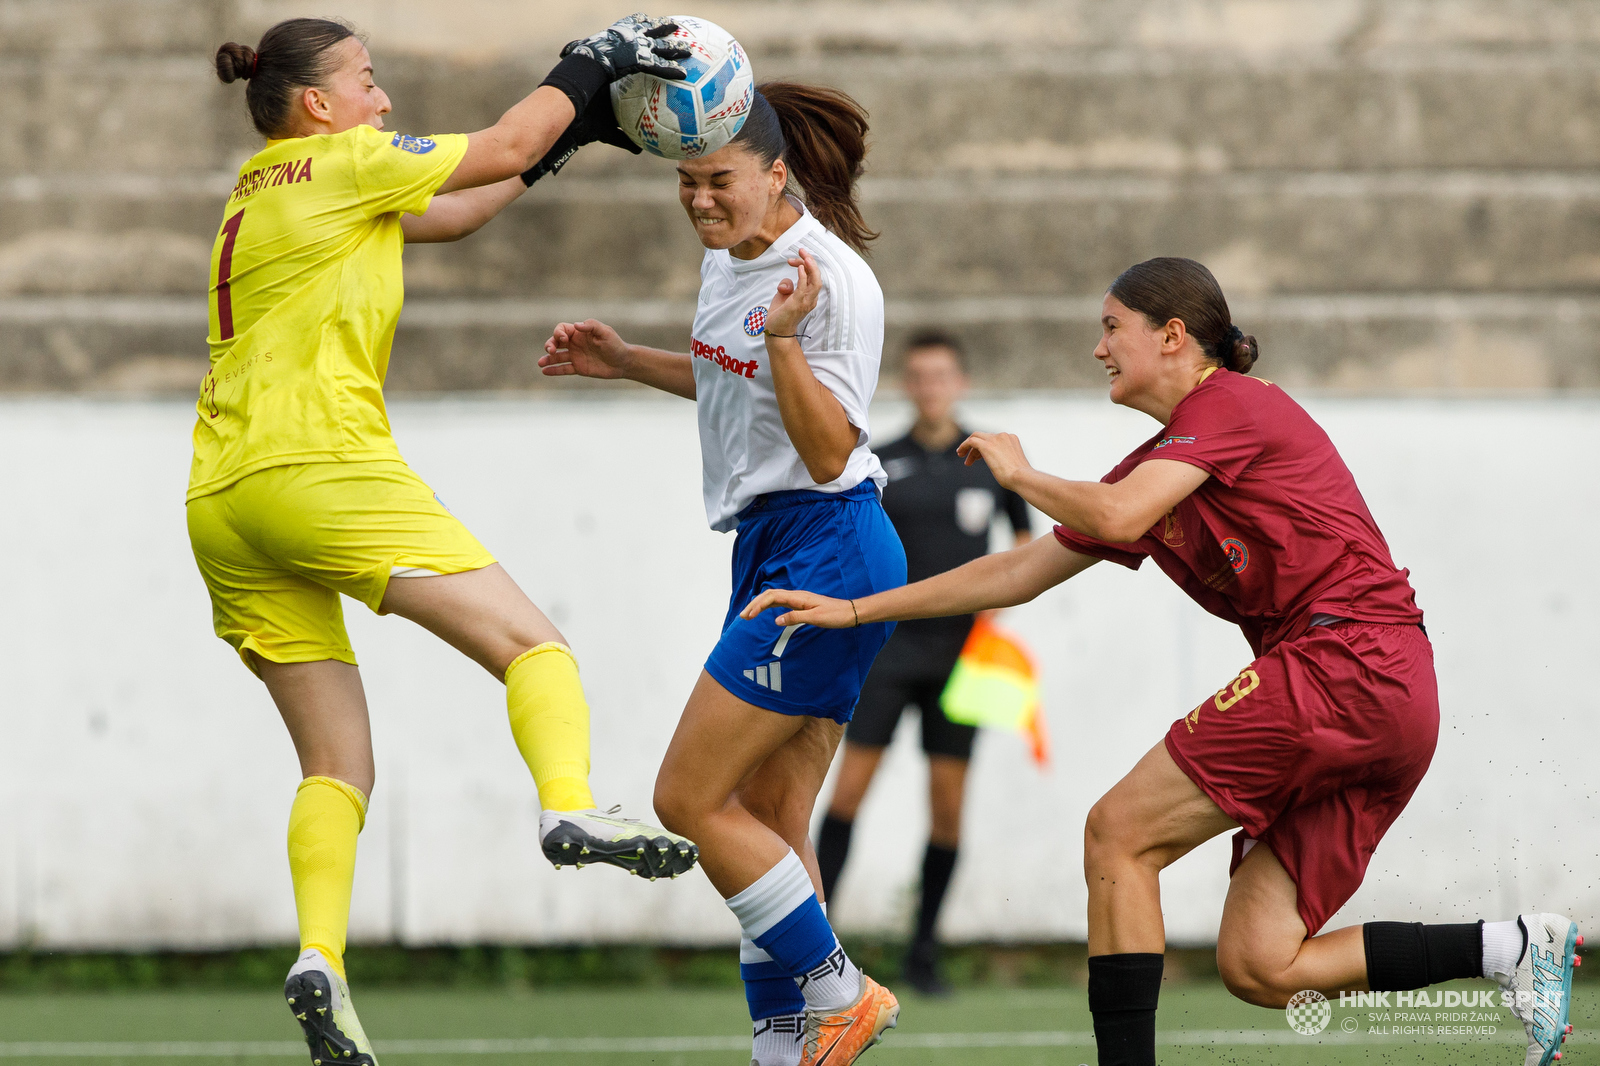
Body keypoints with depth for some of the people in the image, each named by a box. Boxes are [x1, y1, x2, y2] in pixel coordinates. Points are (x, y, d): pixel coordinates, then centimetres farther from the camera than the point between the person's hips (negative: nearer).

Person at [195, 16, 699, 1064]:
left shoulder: (260, 194, 26)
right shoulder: (338, 165, 2)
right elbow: (502, 149, 6)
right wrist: (585, 66, 20)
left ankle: (320, 957, -12)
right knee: (532, 642, -11)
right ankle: (571, 808, -38)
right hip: (321, 468, -8)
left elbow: (450, 212, 31)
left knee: (337, 763, 8)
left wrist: (571, 131, 29)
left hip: (223, 507, 8)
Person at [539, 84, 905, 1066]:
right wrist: (625, 361, 22)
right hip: (771, 550, 9)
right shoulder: (728, 256, 9)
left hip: (826, 554, -9)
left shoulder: (836, 282, -18)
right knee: (768, 822, 7)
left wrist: (785, 339, -32)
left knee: (690, 797, -9)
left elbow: (829, 452, -22)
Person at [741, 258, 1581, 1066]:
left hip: (1345, 661, -9)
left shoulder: (1228, 406, -3)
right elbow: (1022, 572, 27)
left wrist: (1017, 472, 1)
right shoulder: (1156, 466, 23)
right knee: (1257, 967, 1)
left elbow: (1114, 517, -19)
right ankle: (1511, 947, -1)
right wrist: (850, 610, 26)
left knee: (1119, 834, -8)